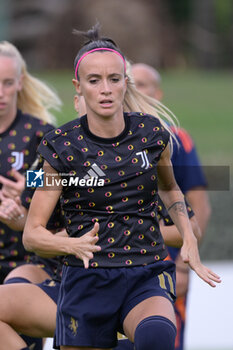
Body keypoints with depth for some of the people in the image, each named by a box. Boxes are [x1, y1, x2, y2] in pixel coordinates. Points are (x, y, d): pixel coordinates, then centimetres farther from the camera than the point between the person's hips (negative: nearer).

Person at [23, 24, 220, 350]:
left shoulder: (151, 133, 1)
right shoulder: (63, 147, -5)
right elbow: (32, 233, -3)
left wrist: (189, 239, 8)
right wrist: (74, 245, -22)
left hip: (147, 277, 0)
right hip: (87, 281, 0)